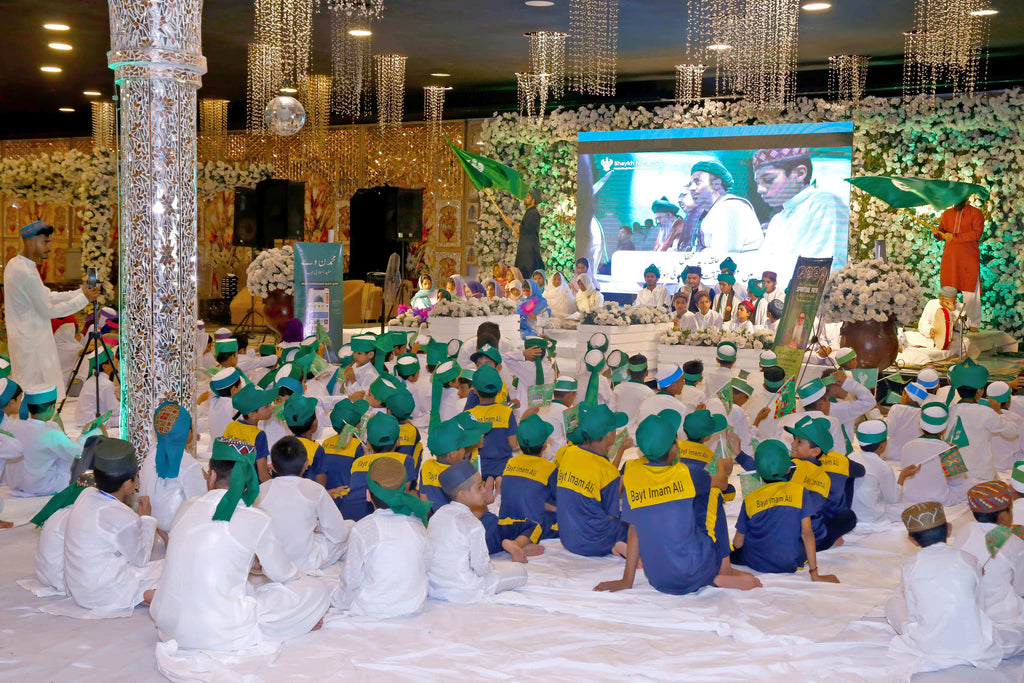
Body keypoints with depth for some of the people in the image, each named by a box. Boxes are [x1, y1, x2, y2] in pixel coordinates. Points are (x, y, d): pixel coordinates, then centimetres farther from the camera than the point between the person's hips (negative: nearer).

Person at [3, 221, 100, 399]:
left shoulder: (15, 264, 10)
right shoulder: (26, 273, -22)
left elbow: (45, 296, 14)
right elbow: (49, 310, -18)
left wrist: (79, 292, 7)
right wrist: (83, 299, -12)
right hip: (32, 343, -10)